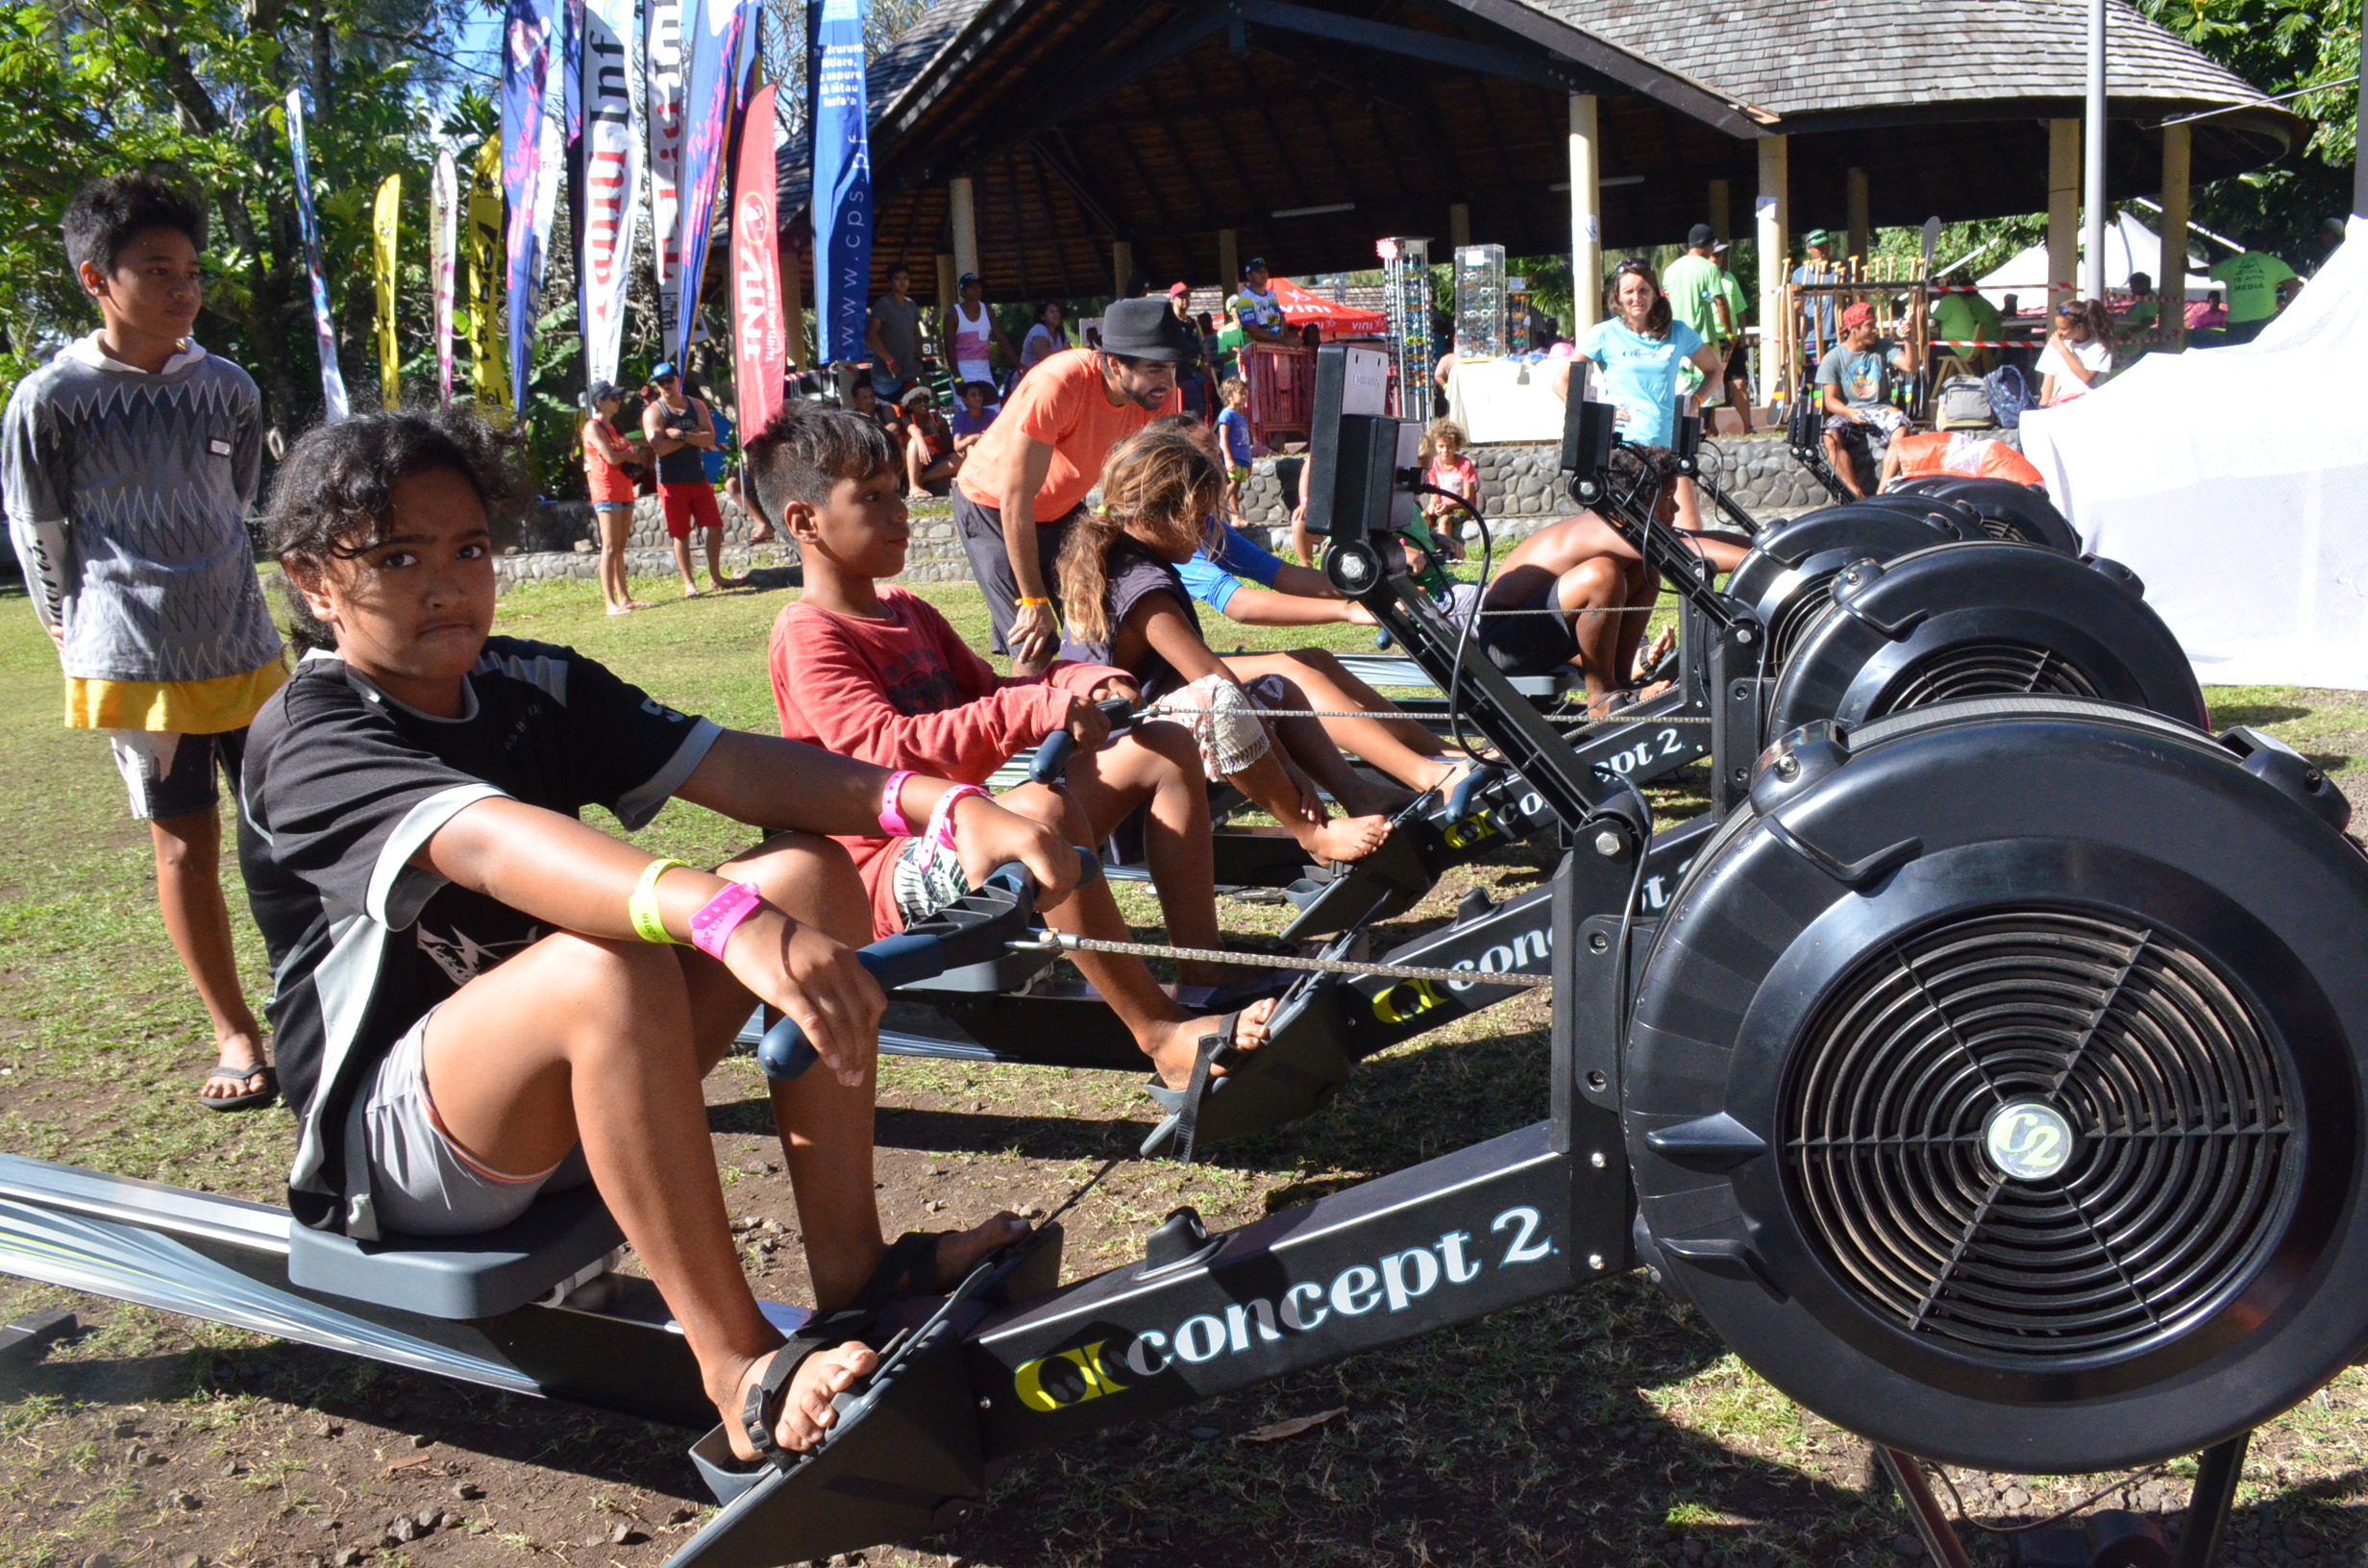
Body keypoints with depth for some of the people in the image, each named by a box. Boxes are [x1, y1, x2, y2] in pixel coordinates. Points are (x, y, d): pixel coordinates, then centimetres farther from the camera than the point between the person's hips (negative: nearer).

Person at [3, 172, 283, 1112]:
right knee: (184, 847, 4)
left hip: (247, 653, 3)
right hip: (135, 670, -3)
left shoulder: (230, 390, 5)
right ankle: (234, 1034, 15)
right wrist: (80, 637, 13)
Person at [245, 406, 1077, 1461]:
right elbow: (485, 840, -37)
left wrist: (948, 805, -30)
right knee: (608, 965, -37)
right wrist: (729, 919, -55)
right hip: (397, 1137, -7)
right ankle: (742, 1373, -29)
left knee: (809, 870, -11)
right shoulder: (310, 740, -16)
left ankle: (852, 1267, -11)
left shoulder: (535, 687, 4)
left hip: (572, 1090, 7)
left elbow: (736, 766, -12)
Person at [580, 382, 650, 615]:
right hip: (606, 493, -8)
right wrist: (629, 453, 0)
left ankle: (624, 597, 13)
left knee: (620, 546, 10)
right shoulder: (593, 427, -8)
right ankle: (611, 603, -12)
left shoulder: (614, 426, 18)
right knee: (610, 547, -10)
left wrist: (628, 457, -5)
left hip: (624, 491, 8)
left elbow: (626, 454, 17)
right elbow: (611, 458, -18)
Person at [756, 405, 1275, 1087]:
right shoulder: (808, 636, -11)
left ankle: (1205, 978, -8)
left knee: (1165, 747, 3)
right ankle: (1163, 1036, -34)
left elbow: (987, 692, 22)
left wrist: (1080, 682, 0)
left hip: (963, 834, 10)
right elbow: (888, 747, -25)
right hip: (894, 877, -9)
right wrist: (1038, 710, -30)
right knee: (1041, 806, -40)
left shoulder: (908, 611, 17)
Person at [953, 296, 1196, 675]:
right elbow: (1016, 502, -31)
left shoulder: (1158, 392, -18)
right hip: (992, 505, -6)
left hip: (1064, 506, 6)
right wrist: (1034, 601, -26)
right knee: (1035, 647, -15)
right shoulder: (1057, 386, -35)